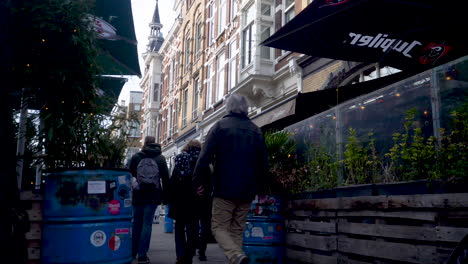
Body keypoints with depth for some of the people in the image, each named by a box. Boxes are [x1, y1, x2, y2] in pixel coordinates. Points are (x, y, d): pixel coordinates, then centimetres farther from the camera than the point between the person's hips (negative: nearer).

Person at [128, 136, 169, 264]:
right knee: (147, 223, -2)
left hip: (137, 195, 2)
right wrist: (165, 194, 5)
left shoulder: (135, 157, 4)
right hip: (153, 195, -1)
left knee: (136, 223, 13)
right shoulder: (160, 158, 4)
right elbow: (165, 177, 1)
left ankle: (132, 252, 20)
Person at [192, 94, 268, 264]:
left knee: (219, 227, 3)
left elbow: (205, 157, -9)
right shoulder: (256, 131, 11)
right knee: (237, 231, 12)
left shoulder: (221, 126, -2)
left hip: (224, 189, -4)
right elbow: (264, 164, 13)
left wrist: (199, 182, -1)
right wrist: (257, 187, 22)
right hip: (247, 192, 4)